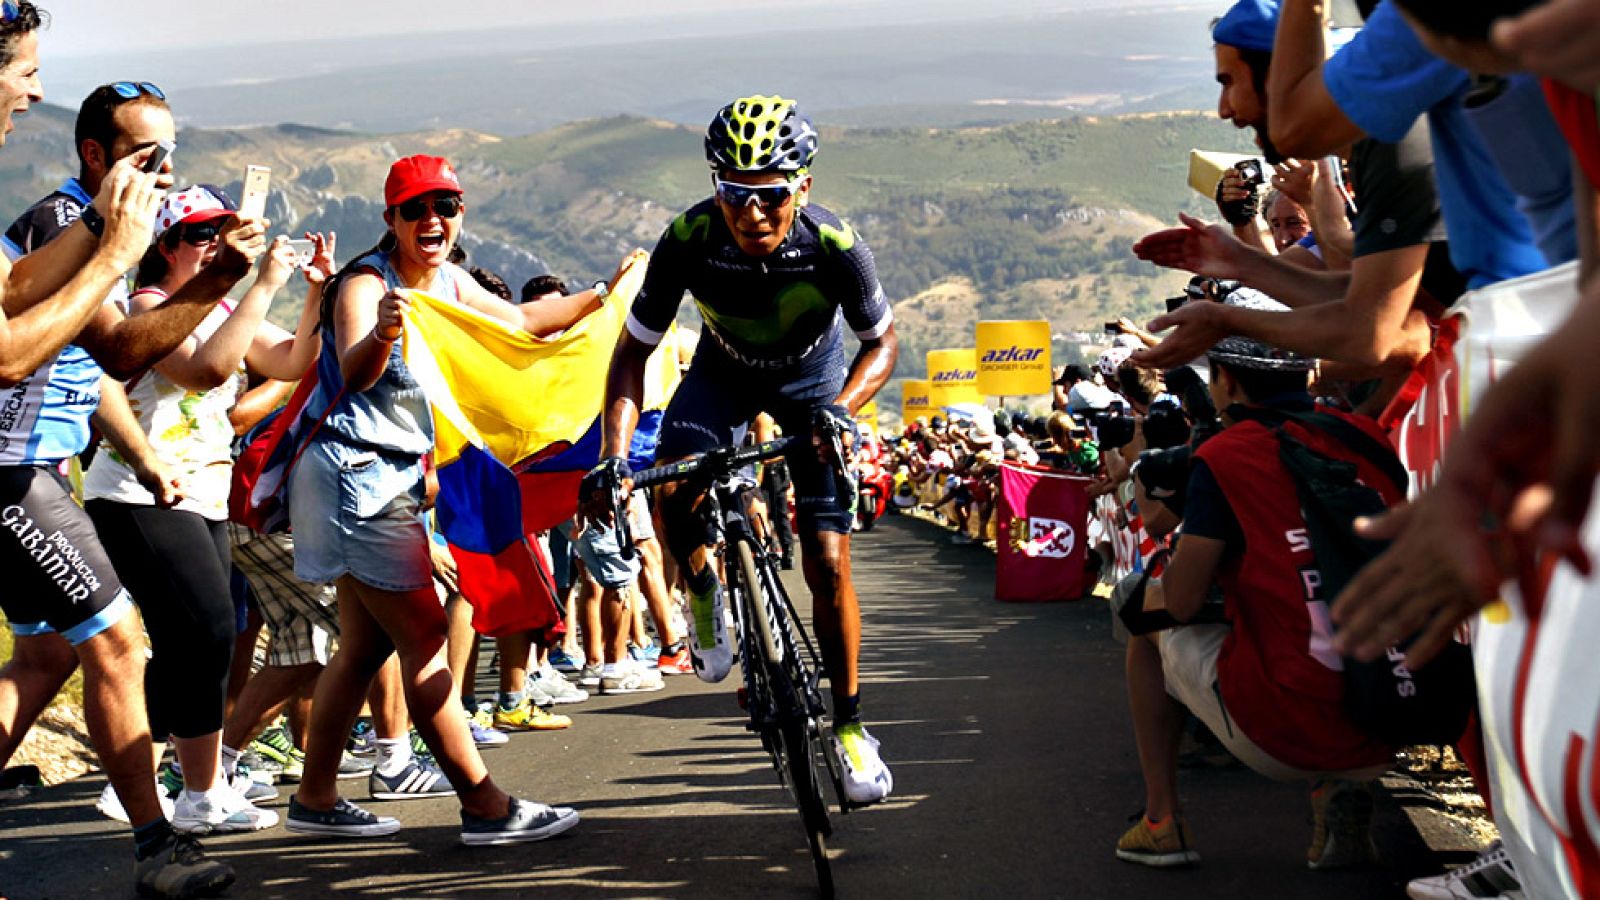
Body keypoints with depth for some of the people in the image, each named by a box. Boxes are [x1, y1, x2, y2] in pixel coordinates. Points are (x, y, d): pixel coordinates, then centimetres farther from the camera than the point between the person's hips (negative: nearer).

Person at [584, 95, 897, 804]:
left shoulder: (833, 246, -33)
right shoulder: (690, 240, -31)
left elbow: (883, 340, -16)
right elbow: (633, 350, -21)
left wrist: (840, 406, -35)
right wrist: (614, 456, -34)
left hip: (813, 378, -1)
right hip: (724, 372, 1)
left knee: (828, 564, -8)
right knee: (673, 485, -29)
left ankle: (848, 724, 9)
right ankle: (703, 591, 3)